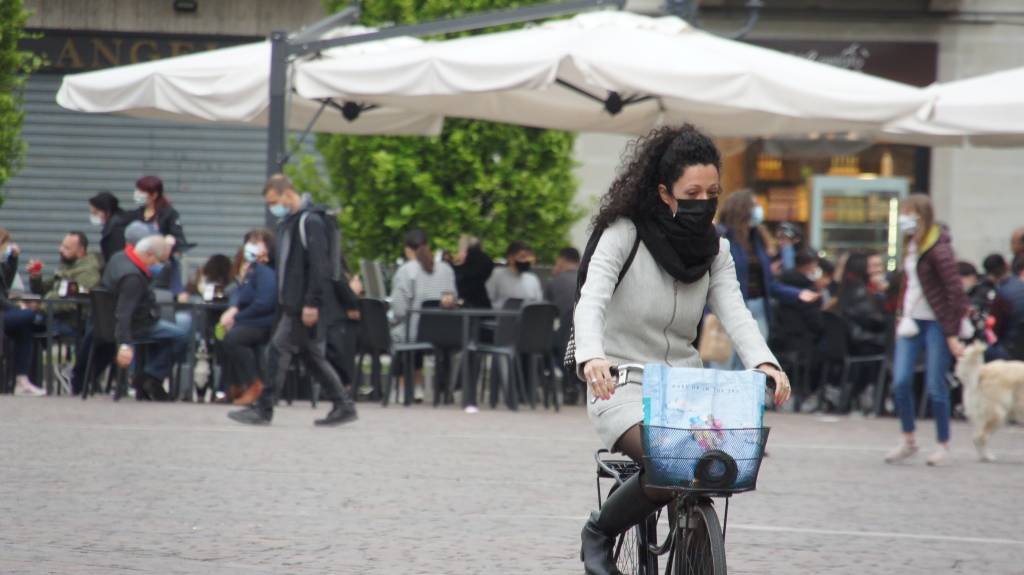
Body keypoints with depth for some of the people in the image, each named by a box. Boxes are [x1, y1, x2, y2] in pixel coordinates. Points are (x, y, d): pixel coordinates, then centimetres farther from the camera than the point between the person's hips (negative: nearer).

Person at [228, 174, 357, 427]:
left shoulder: (310, 221, -13)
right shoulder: (287, 223, 17)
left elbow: (318, 265, -19)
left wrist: (312, 303, -22)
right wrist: (283, 300, 18)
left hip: (305, 305, -10)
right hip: (292, 303, 10)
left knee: (280, 349, -10)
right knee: (313, 355, 11)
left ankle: (263, 410, -8)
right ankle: (343, 406, 15)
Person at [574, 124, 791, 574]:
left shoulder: (715, 250, 7)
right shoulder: (624, 234, -9)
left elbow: (735, 313, -8)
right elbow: (591, 300, -22)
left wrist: (764, 363, -29)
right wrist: (591, 356, -43)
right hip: (621, 384, -5)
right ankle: (599, 533, -3)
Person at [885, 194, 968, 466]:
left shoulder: (938, 249, -15)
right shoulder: (911, 245, 9)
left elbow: (955, 291, -16)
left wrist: (952, 334, -16)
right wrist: (903, 318, 9)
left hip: (937, 323, -7)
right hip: (912, 322, 7)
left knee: (935, 386, -2)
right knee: (900, 382, -1)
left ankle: (943, 445, 12)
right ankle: (908, 441, 12)